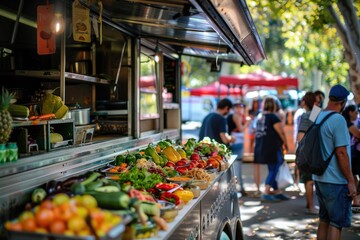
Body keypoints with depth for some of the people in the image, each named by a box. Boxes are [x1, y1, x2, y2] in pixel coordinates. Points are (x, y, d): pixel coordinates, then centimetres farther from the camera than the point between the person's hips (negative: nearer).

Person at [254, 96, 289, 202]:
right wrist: (285, 143, 2)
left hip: (261, 147, 9)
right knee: (273, 170, -4)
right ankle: (266, 193, -8)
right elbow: (281, 132, -13)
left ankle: (277, 192, 21)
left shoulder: (260, 117, 13)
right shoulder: (273, 117, -12)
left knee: (272, 170, 15)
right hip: (272, 147, -8)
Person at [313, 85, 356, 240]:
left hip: (320, 179, 8)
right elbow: (341, 153, -20)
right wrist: (351, 181, -13)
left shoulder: (318, 117, 8)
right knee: (337, 223, 2)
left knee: (324, 220, 17)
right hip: (336, 181, -8)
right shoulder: (338, 119, -17)